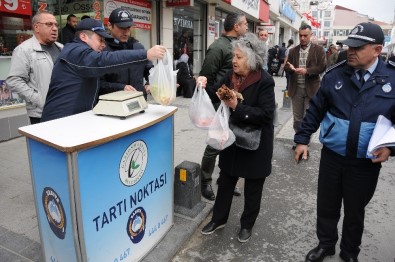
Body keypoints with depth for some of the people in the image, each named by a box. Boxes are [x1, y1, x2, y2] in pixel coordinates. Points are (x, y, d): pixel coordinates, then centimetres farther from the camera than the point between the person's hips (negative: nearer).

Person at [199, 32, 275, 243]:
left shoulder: (264, 81, -20)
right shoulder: (231, 75, -1)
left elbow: (266, 115, -26)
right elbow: (216, 94, 9)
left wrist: (237, 107, -32)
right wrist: (204, 87, -12)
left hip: (255, 143, -5)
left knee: (252, 188, 13)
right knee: (225, 181, 18)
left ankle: (247, 224, 35)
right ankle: (219, 218, 38)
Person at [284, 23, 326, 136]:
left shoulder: (319, 49, 1)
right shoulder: (293, 50, 11)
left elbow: (322, 67, -6)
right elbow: (286, 66, 6)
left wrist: (307, 70, -20)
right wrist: (290, 68, -18)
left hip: (310, 88, -3)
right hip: (296, 88, 3)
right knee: (297, 118, 10)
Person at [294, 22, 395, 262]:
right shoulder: (335, 75, -5)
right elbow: (316, 110, 1)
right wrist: (302, 139, 1)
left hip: (366, 162, 0)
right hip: (332, 156, 1)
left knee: (355, 211, 19)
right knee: (326, 206, 16)